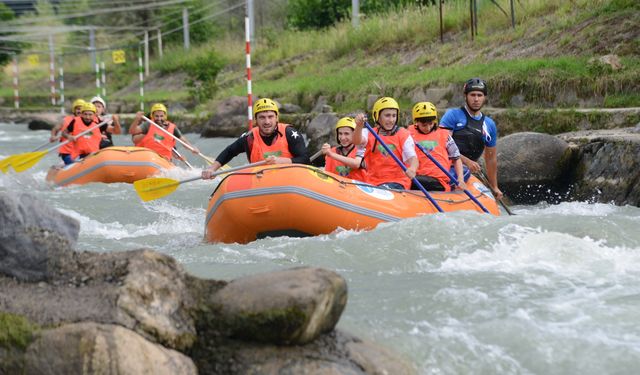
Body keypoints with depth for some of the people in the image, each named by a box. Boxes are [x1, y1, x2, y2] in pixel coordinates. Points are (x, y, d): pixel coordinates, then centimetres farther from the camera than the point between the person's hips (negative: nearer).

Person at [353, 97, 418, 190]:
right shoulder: (369, 133, 8)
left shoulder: (404, 135, 5)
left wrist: (412, 169, -33)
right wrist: (359, 126, -37)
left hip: (398, 183, -3)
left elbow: (412, 157, -8)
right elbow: (357, 141, -14)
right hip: (374, 182, 3)